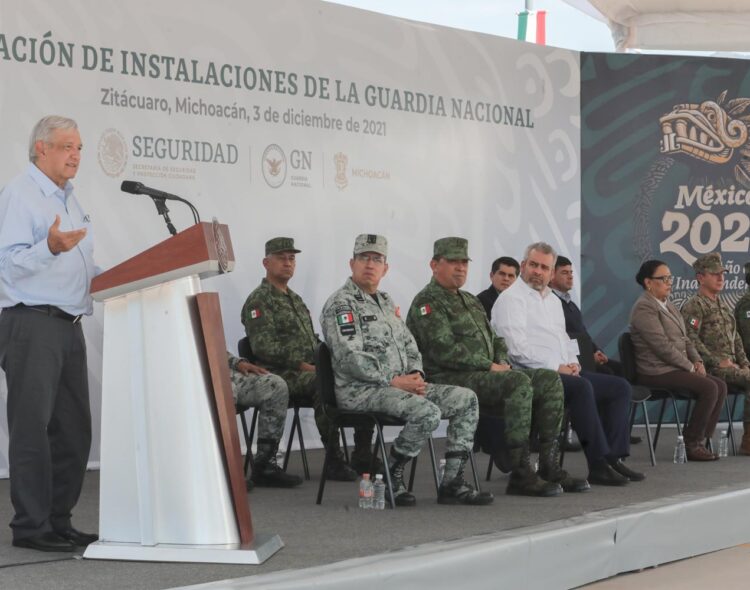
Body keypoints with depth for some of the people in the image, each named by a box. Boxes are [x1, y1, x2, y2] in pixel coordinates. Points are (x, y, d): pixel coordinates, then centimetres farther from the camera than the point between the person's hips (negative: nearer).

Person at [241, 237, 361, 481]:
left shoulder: (295, 299, 25)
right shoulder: (258, 301, -2)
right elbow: (264, 347, -14)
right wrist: (301, 365, -19)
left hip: (310, 369, 8)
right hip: (281, 375, -8)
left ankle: (362, 456, -10)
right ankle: (334, 461, -28)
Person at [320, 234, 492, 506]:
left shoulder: (386, 302, 21)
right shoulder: (341, 304, -7)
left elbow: (409, 344, 23)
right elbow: (350, 358, -18)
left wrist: (415, 375, 1)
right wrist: (393, 382, -18)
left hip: (398, 385, 9)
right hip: (361, 390, -9)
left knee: (466, 400, -3)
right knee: (428, 412, -32)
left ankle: (452, 483, -5)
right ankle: (389, 478, -13)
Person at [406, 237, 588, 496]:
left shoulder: (470, 301, 25)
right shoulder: (428, 303, -6)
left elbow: (493, 338, 28)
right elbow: (444, 350, -18)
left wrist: (502, 361, 5)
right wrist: (490, 366, -15)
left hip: (485, 375, 9)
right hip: (450, 379, -9)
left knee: (550, 380, -5)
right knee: (519, 382, -31)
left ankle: (550, 467, -8)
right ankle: (520, 474, -31)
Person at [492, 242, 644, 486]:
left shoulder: (553, 300, 23)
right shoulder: (511, 298, -5)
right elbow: (519, 349, -15)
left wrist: (573, 362, 5)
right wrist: (556, 367, -16)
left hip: (563, 371, 9)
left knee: (619, 387, -2)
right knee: (582, 387, -34)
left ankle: (613, 457, -11)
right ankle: (598, 465, -32)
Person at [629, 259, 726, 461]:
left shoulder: (667, 305, 19)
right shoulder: (644, 308, -13)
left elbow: (685, 339, 20)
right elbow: (663, 346, -19)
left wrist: (697, 361, 3)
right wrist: (690, 366, -14)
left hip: (676, 368, 9)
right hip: (657, 372, -9)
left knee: (720, 386, -5)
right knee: (709, 388, -22)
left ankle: (700, 439, -3)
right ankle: (691, 444, -13)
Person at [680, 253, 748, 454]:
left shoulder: (722, 305, 22)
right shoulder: (694, 306, -6)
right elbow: (691, 340, -16)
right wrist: (719, 362, -18)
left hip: (730, 365, 8)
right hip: (710, 369, -8)